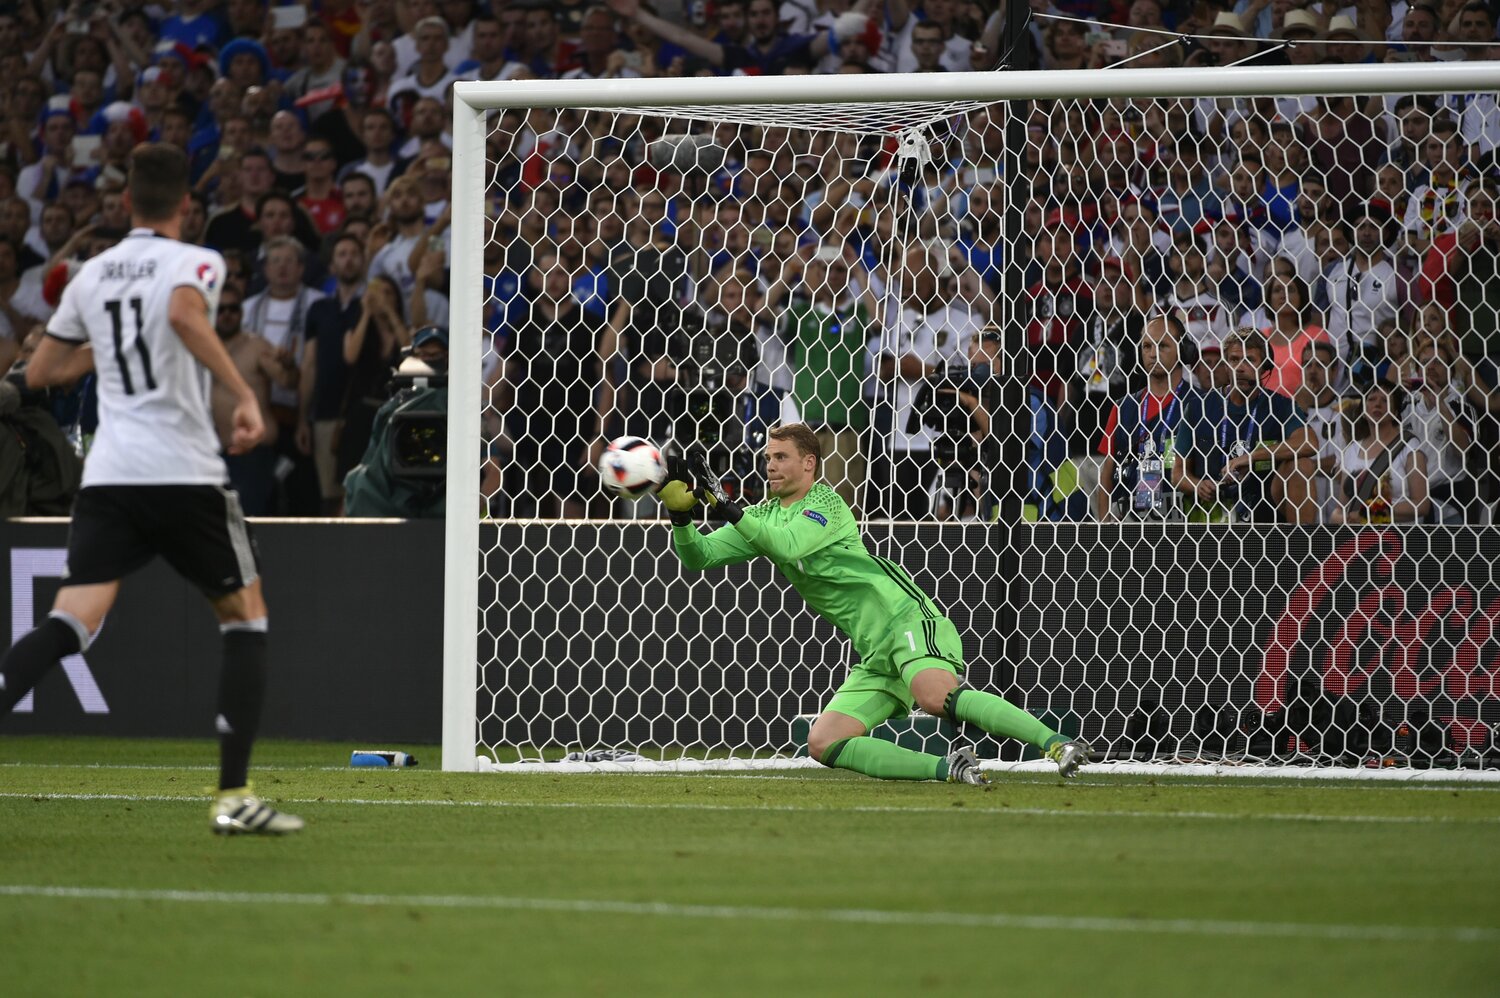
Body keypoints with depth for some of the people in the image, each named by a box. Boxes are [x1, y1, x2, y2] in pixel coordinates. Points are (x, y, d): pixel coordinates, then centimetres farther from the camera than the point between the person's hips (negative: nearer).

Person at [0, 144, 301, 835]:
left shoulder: (91, 275, 16)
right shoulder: (195, 263, 0)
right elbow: (186, 314, -25)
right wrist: (245, 396, -24)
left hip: (108, 476, 4)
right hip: (185, 473, -4)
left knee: (70, 623, -5)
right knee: (246, 619, 12)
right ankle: (234, 796, 3)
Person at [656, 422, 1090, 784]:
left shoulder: (825, 503, -5)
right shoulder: (763, 516, 17)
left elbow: (789, 545, -25)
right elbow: (698, 557, 13)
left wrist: (728, 511, -22)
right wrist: (681, 517, -6)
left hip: (908, 621, -8)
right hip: (877, 655, 8)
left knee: (936, 697, -36)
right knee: (823, 743, -8)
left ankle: (1056, 745, -41)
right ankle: (948, 769, -14)